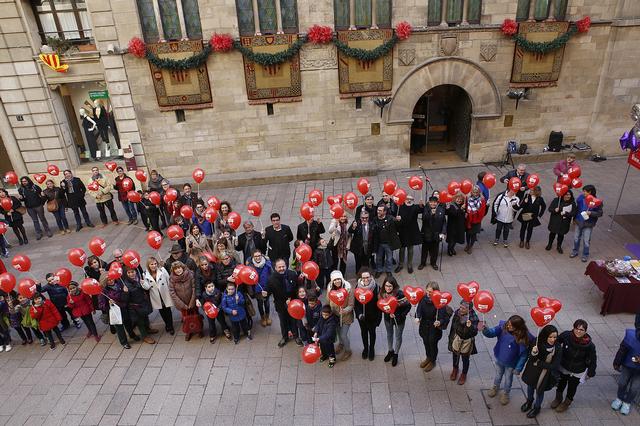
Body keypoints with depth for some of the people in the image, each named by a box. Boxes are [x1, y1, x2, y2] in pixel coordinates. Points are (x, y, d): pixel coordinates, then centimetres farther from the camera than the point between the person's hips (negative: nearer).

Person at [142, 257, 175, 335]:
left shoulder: (162, 270, -15)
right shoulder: (146, 274, -9)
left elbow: (169, 281, -8)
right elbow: (147, 287, -11)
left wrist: (171, 292, -5)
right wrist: (143, 283, -32)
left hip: (165, 295, -2)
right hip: (156, 298, 2)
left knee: (168, 311, 9)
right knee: (162, 312, 18)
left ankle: (170, 327, 27)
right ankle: (167, 324, 42)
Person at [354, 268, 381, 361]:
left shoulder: (375, 286, -22)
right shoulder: (358, 287, -16)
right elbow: (356, 303, -10)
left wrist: (379, 317, -13)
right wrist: (359, 314, -22)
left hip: (372, 315, -2)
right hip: (362, 315, 2)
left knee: (372, 332, 20)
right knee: (363, 332, 22)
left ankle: (372, 349, 44)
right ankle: (365, 348, 47)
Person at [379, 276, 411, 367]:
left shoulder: (400, 294, -30)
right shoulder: (382, 294, -18)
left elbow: (408, 306, -19)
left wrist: (401, 316, -24)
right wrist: (388, 313, -23)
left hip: (399, 319, -3)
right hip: (387, 318, 4)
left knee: (398, 336, 18)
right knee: (389, 335, 25)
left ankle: (395, 354, 42)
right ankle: (390, 351, 51)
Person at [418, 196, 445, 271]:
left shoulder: (441, 209, -3)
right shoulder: (426, 208, -6)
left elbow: (444, 221, 0)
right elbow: (424, 219, -17)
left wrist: (442, 232, -6)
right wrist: (431, 213, -29)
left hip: (436, 233, 1)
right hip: (426, 233, -1)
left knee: (434, 249, 13)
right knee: (425, 248, 11)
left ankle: (433, 262, 32)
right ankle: (422, 263, 26)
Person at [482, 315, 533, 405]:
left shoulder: (523, 337, -31)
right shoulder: (503, 326, -24)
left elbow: (523, 354, -21)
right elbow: (493, 332, -31)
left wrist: (518, 368, -16)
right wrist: (485, 330, -53)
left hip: (511, 363, -2)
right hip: (499, 359, 3)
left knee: (508, 378, 24)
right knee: (498, 374, 30)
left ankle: (505, 393, 53)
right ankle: (495, 387, 59)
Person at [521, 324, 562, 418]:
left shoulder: (558, 348, -26)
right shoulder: (538, 342, -22)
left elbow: (554, 366, -21)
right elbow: (532, 359, -16)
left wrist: (538, 363, -16)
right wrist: (533, 353, -37)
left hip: (546, 373, -2)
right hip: (533, 370, 2)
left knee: (539, 390, 19)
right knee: (530, 385, 25)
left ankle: (537, 408, 48)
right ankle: (529, 401, 56)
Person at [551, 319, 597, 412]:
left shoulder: (589, 345, -25)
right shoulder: (566, 335, -24)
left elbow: (593, 359, -10)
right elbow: (556, 342, -5)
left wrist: (590, 373, -3)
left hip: (577, 372, -1)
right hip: (563, 367, 2)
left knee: (572, 388, 19)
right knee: (560, 385, 22)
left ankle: (567, 402, 48)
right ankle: (558, 398, 51)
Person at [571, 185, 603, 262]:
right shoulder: (581, 198, -7)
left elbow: (600, 213, -12)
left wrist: (591, 213, -29)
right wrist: (574, 219, 11)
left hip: (588, 224, -4)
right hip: (579, 222, 4)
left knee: (586, 240, 7)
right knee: (576, 238, 18)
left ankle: (585, 255, 25)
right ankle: (575, 251, 38)